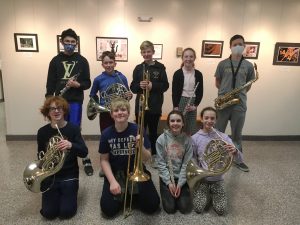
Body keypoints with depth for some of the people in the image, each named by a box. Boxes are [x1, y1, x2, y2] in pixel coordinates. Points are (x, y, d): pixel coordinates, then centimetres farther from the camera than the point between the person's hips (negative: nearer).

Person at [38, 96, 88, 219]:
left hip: (69, 175, -2)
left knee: (66, 212, -9)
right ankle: (57, 193, 26)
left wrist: (71, 145, -34)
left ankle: (66, 193, 22)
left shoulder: (73, 128, -9)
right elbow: (40, 155, 11)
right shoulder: (42, 132, -2)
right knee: (48, 213, -5)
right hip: (50, 175, 2)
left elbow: (84, 153, -16)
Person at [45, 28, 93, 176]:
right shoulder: (55, 61, 7)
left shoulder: (82, 61, 3)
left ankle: (85, 159, 13)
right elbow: (50, 84, 6)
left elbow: (87, 83, 2)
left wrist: (78, 84, -18)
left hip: (75, 101, -2)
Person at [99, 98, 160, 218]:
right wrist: (112, 181, -13)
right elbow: (104, 160, -3)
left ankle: (133, 195, 18)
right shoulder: (106, 134, -10)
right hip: (115, 172, 1)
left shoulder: (137, 130, -13)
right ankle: (123, 195, 18)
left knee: (152, 205, -11)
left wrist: (141, 146, -30)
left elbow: (147, 158, -8)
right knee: (108, 209, -14)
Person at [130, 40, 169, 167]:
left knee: (153, 132, 13)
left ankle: (154, 156, 28)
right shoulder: (138, 68, 3)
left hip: (155, 106, -1)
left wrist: (153, 86, -18)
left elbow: (165, 85, -3)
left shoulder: (160, 67, -1)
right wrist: (139, 85, -19)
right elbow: (133, 88, 2)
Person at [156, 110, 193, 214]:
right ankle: (167, 192, 24)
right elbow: (161, 163, -8)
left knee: (185, 208, -4)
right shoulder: (161, 139, -10)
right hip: (166, 178, -1)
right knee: (170, 208, -6)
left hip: (182, 178, 1)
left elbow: (187, 163, -7)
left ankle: (181, 191, 26)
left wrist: (180, 184, -12)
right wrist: (169, 182, -12)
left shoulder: (187, 139, -8)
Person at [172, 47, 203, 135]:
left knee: (191, 131, 7)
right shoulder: (178, 73, -3)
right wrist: (175, 107, -12)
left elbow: (200, 92, 6)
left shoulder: (198, 74, 5)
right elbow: (174, 92, -5)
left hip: (192, 104, 3)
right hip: (180, 103, -3)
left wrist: (195, 105, -5)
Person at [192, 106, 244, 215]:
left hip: (217, 179, 1)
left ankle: (213, 195, 20)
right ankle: (208, 195, 17)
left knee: (221, 210, -12)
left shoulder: (223, 137, -8)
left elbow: (240, 160, -13)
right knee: (199, 208, -15)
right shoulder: (195, 138, -9)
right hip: (201, 179, 0)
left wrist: (235, 151, -35)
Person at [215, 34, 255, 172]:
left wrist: (239, 94, -1)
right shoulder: (222, 64, 3)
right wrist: (225, 93, -5)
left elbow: (248, 85, 13)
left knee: (237, 134, 13)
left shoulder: (248, 66, 6)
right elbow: (217, 83, 8)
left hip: (239, 104, 1)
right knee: (218, 132, 8)